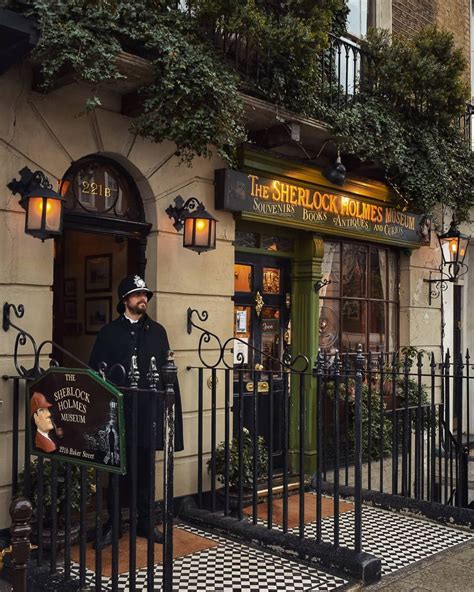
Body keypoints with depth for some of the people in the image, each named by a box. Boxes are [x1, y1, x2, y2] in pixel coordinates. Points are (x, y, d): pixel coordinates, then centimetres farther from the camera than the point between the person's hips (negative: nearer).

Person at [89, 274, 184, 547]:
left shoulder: (157, 331, 10)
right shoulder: (109, 333, 4)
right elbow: (96, 372, 2)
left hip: (149, 411, 2)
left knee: (145, 469, 10)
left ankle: (145, 522, 22)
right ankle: (113, 524, 17)